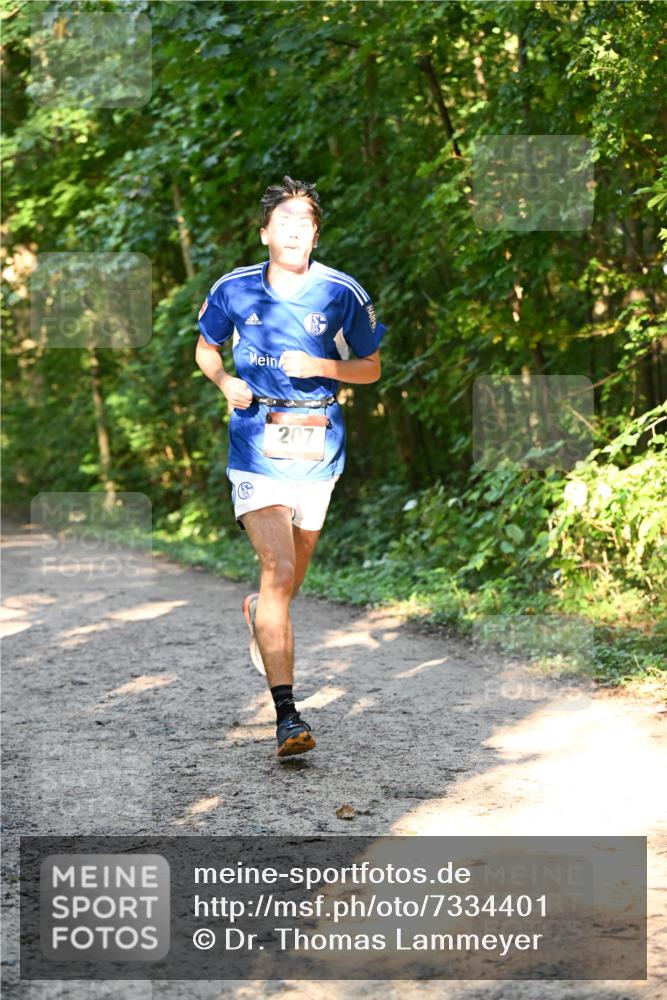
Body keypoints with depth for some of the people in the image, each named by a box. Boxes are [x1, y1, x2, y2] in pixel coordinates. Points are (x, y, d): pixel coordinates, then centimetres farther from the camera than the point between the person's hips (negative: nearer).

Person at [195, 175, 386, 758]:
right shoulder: (234, 289, -1)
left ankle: (259, 613, 55)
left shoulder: (342, 293, -3)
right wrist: (224, 381, -5)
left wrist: (321, 367, -13)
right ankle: (287, 715, -16)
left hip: (318, 447, 2)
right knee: (278, 569, -17)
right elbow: (205, 349, 16)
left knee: (293, 573, 16)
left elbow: (371, 368, 6)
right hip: (257, 447, -2)